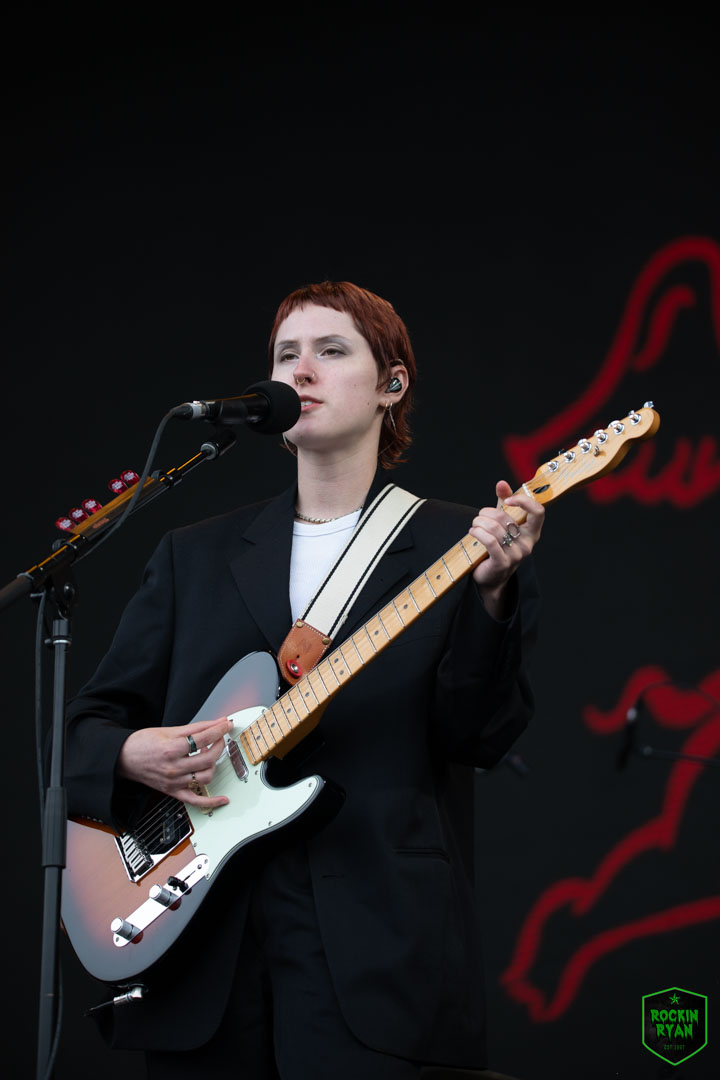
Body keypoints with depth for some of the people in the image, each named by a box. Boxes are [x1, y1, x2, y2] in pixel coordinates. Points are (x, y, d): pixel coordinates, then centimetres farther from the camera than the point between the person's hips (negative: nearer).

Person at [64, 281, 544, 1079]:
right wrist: (131, 756, -6)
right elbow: (91, 721, 15)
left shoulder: (452, 547, 5)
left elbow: (482, 738, -6)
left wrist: (489, 596, -20)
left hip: (374, 954, -3)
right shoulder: (195, 556, 15)